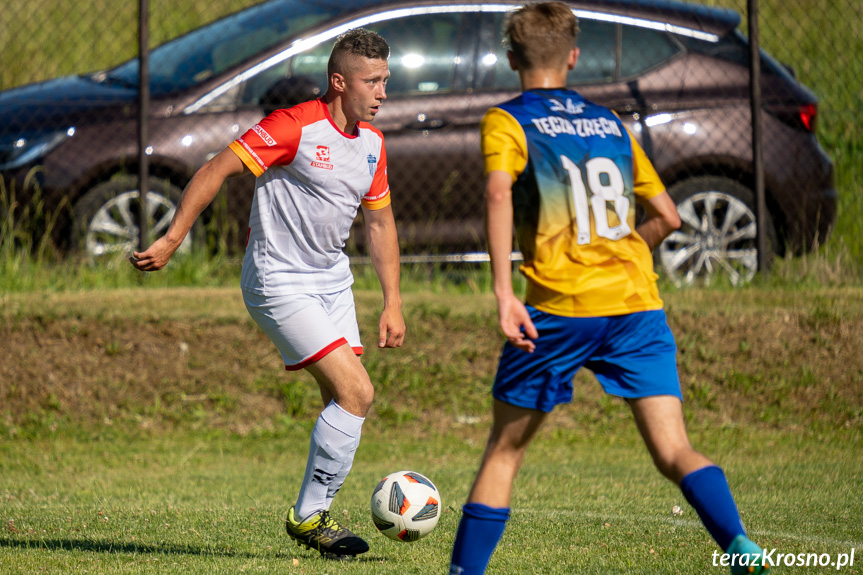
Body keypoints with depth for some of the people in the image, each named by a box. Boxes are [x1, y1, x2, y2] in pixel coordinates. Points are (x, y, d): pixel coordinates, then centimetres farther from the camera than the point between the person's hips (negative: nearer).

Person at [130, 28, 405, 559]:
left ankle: (314, 516, 17)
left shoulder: (371, 143, 7)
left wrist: (393, 304, 14)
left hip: (333, 281, 8)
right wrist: (172, 241, -21)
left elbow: (380, 221, 17)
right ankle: (309, 514, -3)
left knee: (345, 399, 4)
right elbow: (216, 170, -18)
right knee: (355, 392, -15)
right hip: (280, 284, -8)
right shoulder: (295, 127, -18)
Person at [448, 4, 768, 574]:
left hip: (560, 310, -3)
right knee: (673, 450, -3)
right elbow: (668, 216, 21)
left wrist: (503, 292, -21)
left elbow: (499, 193, -14)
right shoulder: (611, 124, 21)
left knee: (505, 450, 12)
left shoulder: (506, 122, 7)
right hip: (639, 303, 3)